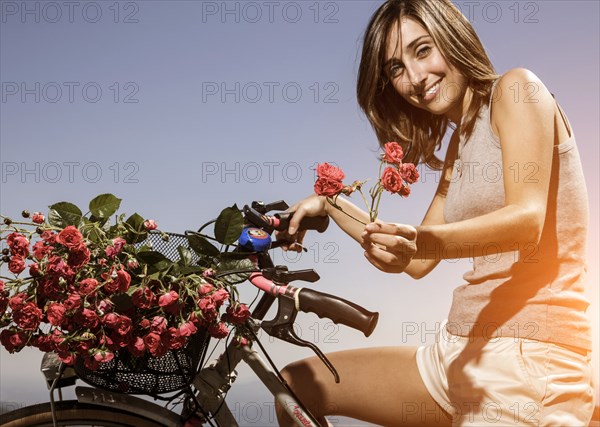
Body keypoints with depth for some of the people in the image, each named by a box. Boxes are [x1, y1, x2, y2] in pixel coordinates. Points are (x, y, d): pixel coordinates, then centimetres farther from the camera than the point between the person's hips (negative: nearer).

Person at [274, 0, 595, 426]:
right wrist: (330, 205, 16)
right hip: (461, 350, 9)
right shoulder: (457, 148, 17)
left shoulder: (515, 90, -6)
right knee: (297, 384, 10)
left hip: (528, 354, -8)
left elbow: (527, 218, -20)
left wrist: (425, 242, -36)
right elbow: (417, 263, 16)